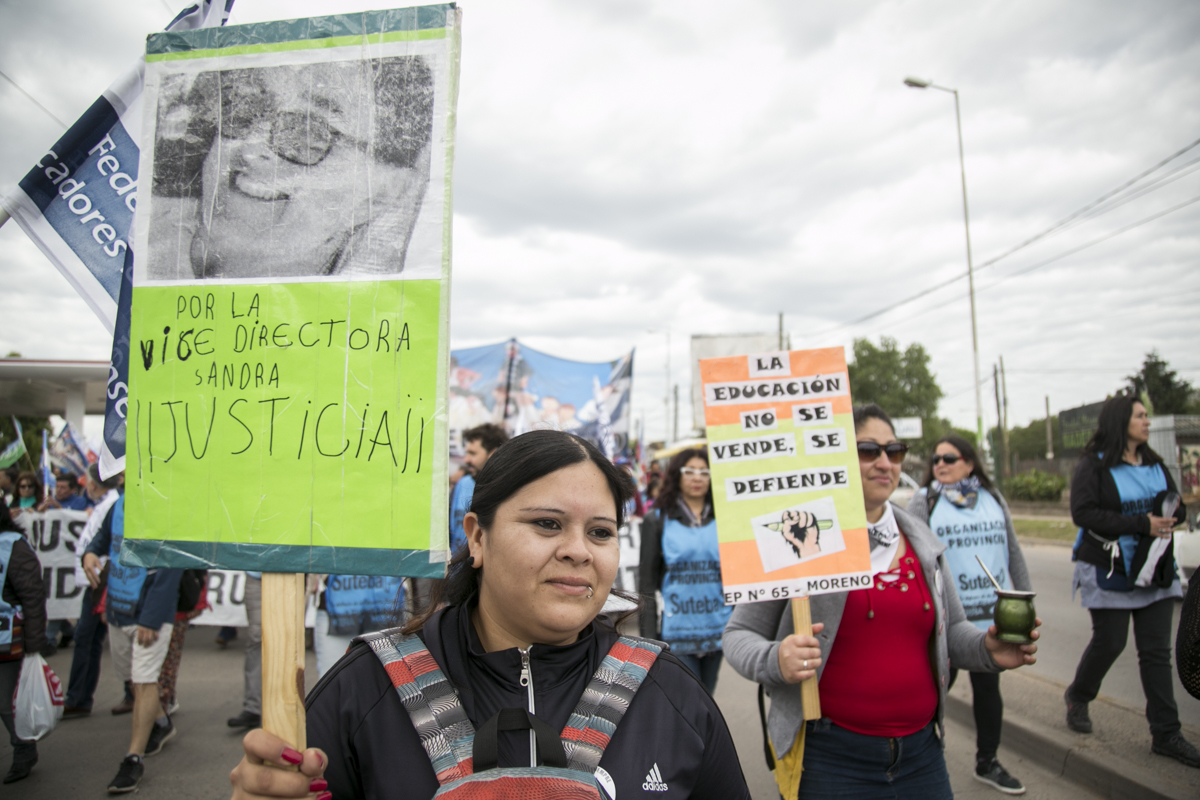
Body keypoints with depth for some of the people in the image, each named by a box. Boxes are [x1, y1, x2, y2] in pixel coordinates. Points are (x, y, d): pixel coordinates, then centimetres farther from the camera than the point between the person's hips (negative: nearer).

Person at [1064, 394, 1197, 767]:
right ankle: (1077, 697, 29)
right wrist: (1141, 524, -24)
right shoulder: (1094, 466, -9)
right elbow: (1083, 513, -19)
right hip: (1109, 571, -5)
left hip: (1155, 572, 6)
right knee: (1109, 643, 3)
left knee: (1157, 652, 5)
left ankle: (1166, 735, 12)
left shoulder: (1155, 465, 11)